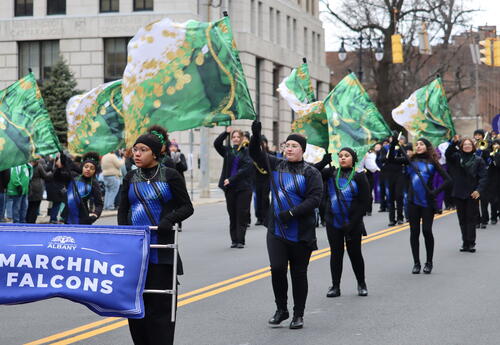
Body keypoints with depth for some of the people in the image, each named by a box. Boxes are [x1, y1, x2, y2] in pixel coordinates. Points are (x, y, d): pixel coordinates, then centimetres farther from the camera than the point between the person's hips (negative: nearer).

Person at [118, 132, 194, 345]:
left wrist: (169, 220, -17)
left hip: (161, 248, -4)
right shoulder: (131, 178, 10)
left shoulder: (170, 176, -1)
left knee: (160, 303, -4)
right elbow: (122, 210, 13)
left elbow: (187, 207, 1)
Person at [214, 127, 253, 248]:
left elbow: (246, 168, -9)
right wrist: (226, 132, -15)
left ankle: (240, 241, -1)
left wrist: (231, 179, -14)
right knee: (232, 214, 5)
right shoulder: (227, 151, 12)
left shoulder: (247, 152, 1)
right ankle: (234, 240, 10)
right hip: (229, 188, 3)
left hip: (243, 187, -3)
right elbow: (217, 144, -4)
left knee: (242, 214, -4)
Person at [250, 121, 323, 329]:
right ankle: (281, 310, 11)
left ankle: (298, 315, 18)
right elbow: (256, 154, 8)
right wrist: (256, 135, -11)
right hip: (276, 231, 3)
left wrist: (292, 212, -22)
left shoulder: (311, 173, -4)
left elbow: (315, 199, -12)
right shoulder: (276, 165, 9)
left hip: (301, 233, -2)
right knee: (277, 269, -7)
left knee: (299, 273, 6)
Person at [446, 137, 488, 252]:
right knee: (462, 219, 7)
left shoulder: (478, 160, 1)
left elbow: (483, 177, -4)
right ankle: (465, 243, 12)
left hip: (472, 194, -3)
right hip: (459, 193, 3)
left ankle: (471, 243, -1)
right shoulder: (457, 157, 7)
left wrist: (479, 190, -19)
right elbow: (448, 154, -13)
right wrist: (454, 143, -30)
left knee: (471, 219, -2)